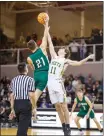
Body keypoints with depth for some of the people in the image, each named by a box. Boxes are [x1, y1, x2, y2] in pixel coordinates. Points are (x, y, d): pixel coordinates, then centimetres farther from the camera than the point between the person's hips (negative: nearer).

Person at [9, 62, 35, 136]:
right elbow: (31, 95, -12)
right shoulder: (30, 79, -5)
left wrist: (12, 109, 13)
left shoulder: (14, 80, 10)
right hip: (25, 104, -6)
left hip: (16, 104, 6)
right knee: (22, 128, -7)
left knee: (22, 126, 22)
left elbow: (12, 96, 9)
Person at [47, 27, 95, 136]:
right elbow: (50, 43, 18)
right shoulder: (54, 56, 17)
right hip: (50, 83, 4)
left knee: (63, 106, -5)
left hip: (58, 83, -4)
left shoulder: (65, 61, 7)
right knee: (57, 107, 6)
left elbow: (78, 63, 2)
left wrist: (87, 58, -9)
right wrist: (47, 31, 19)